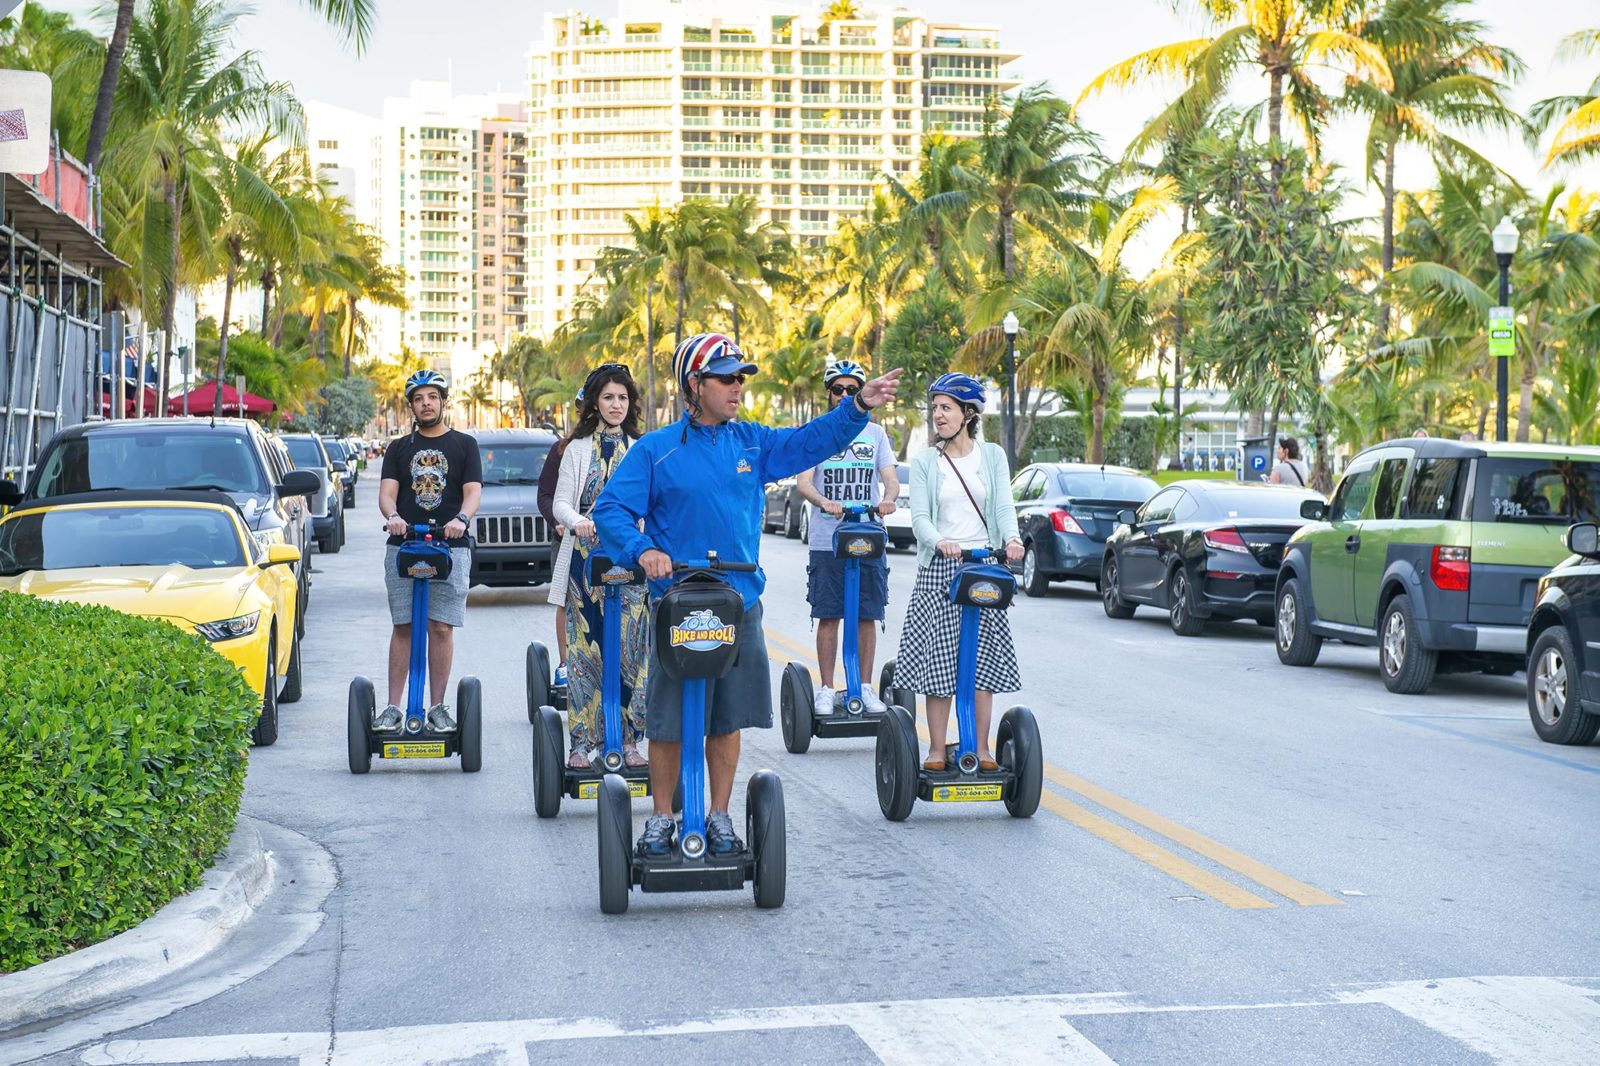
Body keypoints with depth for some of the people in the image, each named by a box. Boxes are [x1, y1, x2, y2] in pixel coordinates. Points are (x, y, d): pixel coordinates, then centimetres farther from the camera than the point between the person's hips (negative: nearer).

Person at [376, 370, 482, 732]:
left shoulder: (464, 445, 10)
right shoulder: (399, 449, 15)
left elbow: (473, 492, -1)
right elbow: (387, 492, 3)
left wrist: (461, 519, -23)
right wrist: (392, 516, -20)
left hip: (451, 548, -1)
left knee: (442, 628, -3)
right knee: (403, 627, 0)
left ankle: (437, 706, 3)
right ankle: (393, 707, 2)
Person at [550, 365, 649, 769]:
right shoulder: (578, 448, 9)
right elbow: (560, 501, 4)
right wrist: (578, 521, -19)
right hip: (586, 559, -1)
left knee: (631, 649, -3)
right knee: (585, 650, -3)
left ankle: (629, 739, 5)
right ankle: (581, 743, 0)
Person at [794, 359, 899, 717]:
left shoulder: (875, 433, 11)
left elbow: (891, 479, 4)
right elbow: (802, 481, -6)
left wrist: (888, 499, -20)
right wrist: (825, 503, -27)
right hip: (827, 540, -2)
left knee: (867, 616, 3)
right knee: (828, 617, 0)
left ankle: (865, 686, 13)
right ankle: (826, 688, 7)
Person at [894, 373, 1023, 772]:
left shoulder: (992, 456, 7)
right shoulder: (924, 462, 5)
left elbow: (1004, 506, -2)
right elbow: (920, 517, -5)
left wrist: (1012, 538, -24)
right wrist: (939, 542, -26)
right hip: (939, 567, -1)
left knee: (983, 661, 1)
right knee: (938, 661, -2)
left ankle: (981, 748, 8)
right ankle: (936, 750, 3)